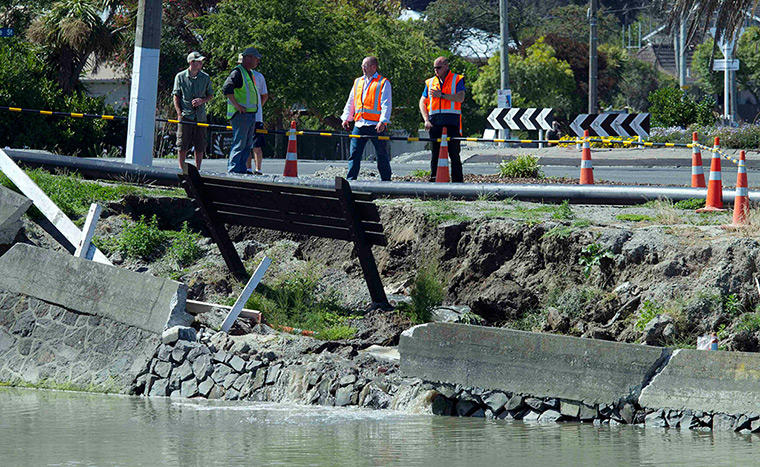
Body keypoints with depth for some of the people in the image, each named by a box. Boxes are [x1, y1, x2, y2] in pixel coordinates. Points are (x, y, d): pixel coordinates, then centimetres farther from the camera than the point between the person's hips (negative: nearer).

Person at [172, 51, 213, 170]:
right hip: (185, 115, -2)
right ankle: (181, 169, 7)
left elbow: (210, 95, 16)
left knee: (200, 146, 2)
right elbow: (176, 96, 4)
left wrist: (202, 101, -6)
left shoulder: (205, 78, 8)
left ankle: (198, 169, 11)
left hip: (200, 115, 2)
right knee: (182, 145, -2)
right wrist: (179, 113, -6)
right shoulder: (180, 77, 2)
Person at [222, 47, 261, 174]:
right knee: (239, 143, -10)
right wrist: (236, 105, -22)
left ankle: (241, 169, 15)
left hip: (251, 114, 10)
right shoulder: (237, 72, -11)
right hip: (241, 114, -10)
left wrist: (256, 108, 20)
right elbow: (226, 89, -23)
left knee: (247, 144, 11)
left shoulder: (249, 73, 19)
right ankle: (232, 170, -9)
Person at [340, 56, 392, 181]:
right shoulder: (357, 82, 18)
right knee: (354, 153, -2)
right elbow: (350, 103, 22)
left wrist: (383, 121, -18)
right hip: (359, 125, 5)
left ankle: (386, 180, 9)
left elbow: (386, 104, -7)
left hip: (376, 125, -5)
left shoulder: (383, 83, 1)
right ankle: (350, 179, -1)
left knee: (382, 155, 2)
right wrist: (346, 118, 11)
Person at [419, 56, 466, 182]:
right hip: (434, 123, 3)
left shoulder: (457, 80, 5)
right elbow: (422, 102, 15)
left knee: (454, 153, -3)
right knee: (435, 154, 3)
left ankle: (457, 181, 1)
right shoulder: (430, 82, 17)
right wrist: (426, 120, 1)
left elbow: (460, 98, -9)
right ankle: (434, 180, 6)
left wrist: (442, 95, -14)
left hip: (452, 122, -3)